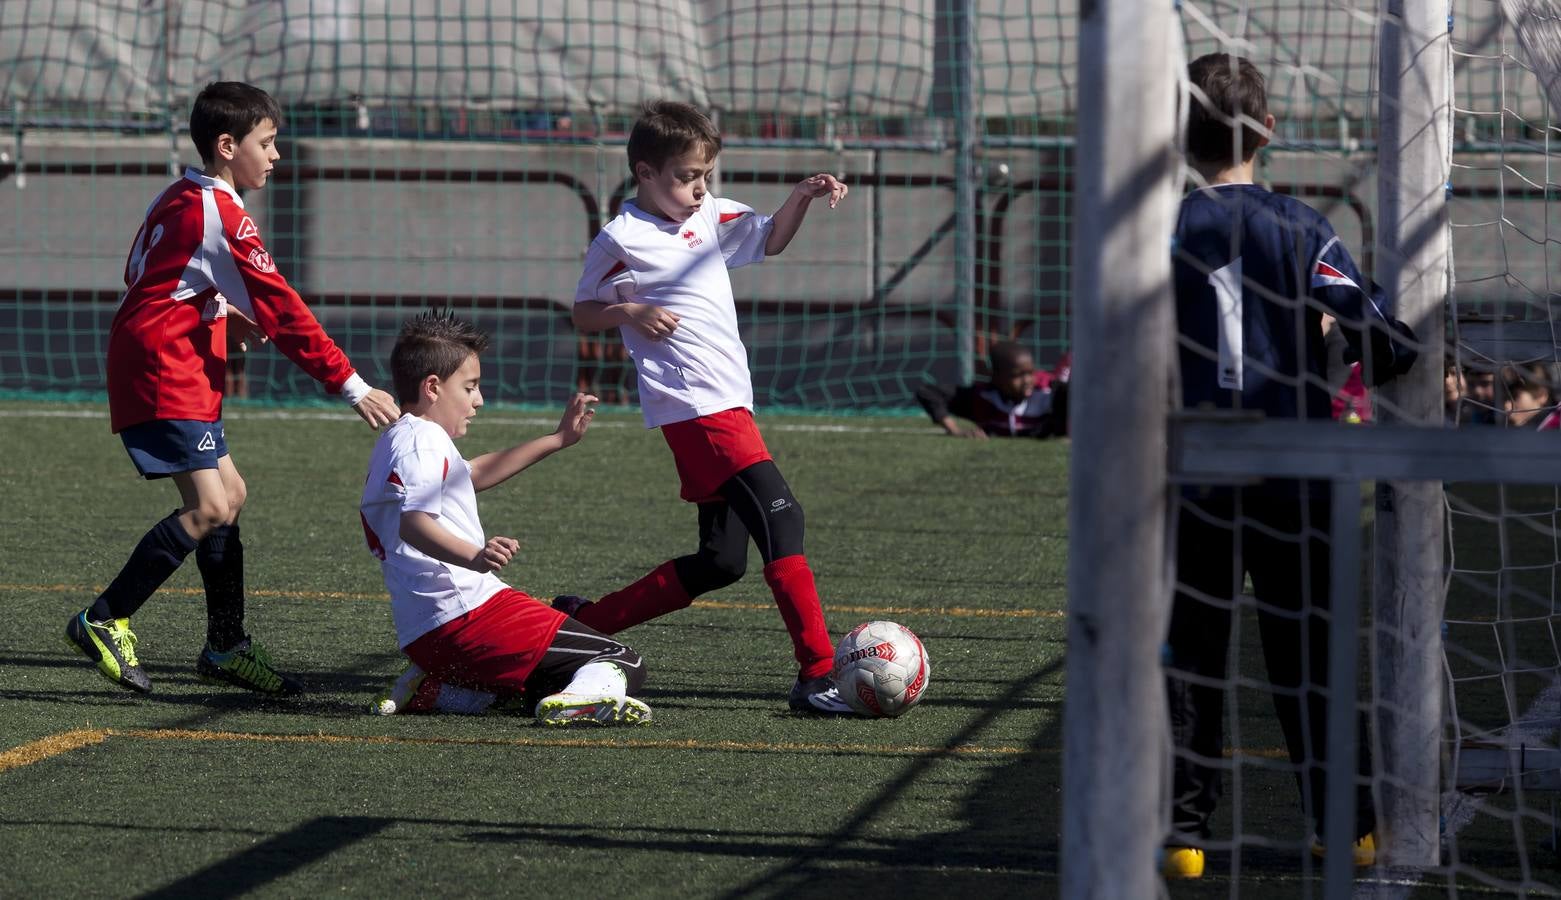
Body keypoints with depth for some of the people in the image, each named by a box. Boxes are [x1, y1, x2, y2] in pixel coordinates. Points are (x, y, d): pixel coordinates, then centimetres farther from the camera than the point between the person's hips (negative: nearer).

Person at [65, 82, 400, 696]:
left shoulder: (177, 200, 14)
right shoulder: (222, 215, -16)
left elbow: (141, 275, 25)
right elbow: (280, 310, -18)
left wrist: (219, 313, 14)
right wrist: (350, 385, -17)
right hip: (165, 374, -11)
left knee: (230, 494, 14)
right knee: (208, 508, -16)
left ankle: (226, 647, 18)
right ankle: (104, 621, -9)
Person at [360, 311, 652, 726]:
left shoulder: (395, 442, 25)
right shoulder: (423, 441, -8)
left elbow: (474, 474, 40)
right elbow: (413, 523, -26)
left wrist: (558, 440, 43)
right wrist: (474, 557, -44)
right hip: (466, 612, -10)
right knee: (624, 665, -10)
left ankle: (431, 690, 9)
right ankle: (577, 701, -45)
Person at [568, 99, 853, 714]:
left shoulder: (709, 217, 15)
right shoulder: (622, 240, -5)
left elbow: (770, 240, 24)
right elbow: (583, 314, 2)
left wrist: (802, 196, 6)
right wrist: (629, 312, -16)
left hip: (730, 404, 9)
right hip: (696, 408, -9)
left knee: (720, 561, 11)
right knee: (780, 519, -19)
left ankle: (586, 622, 20)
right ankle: (818, 674, -22)